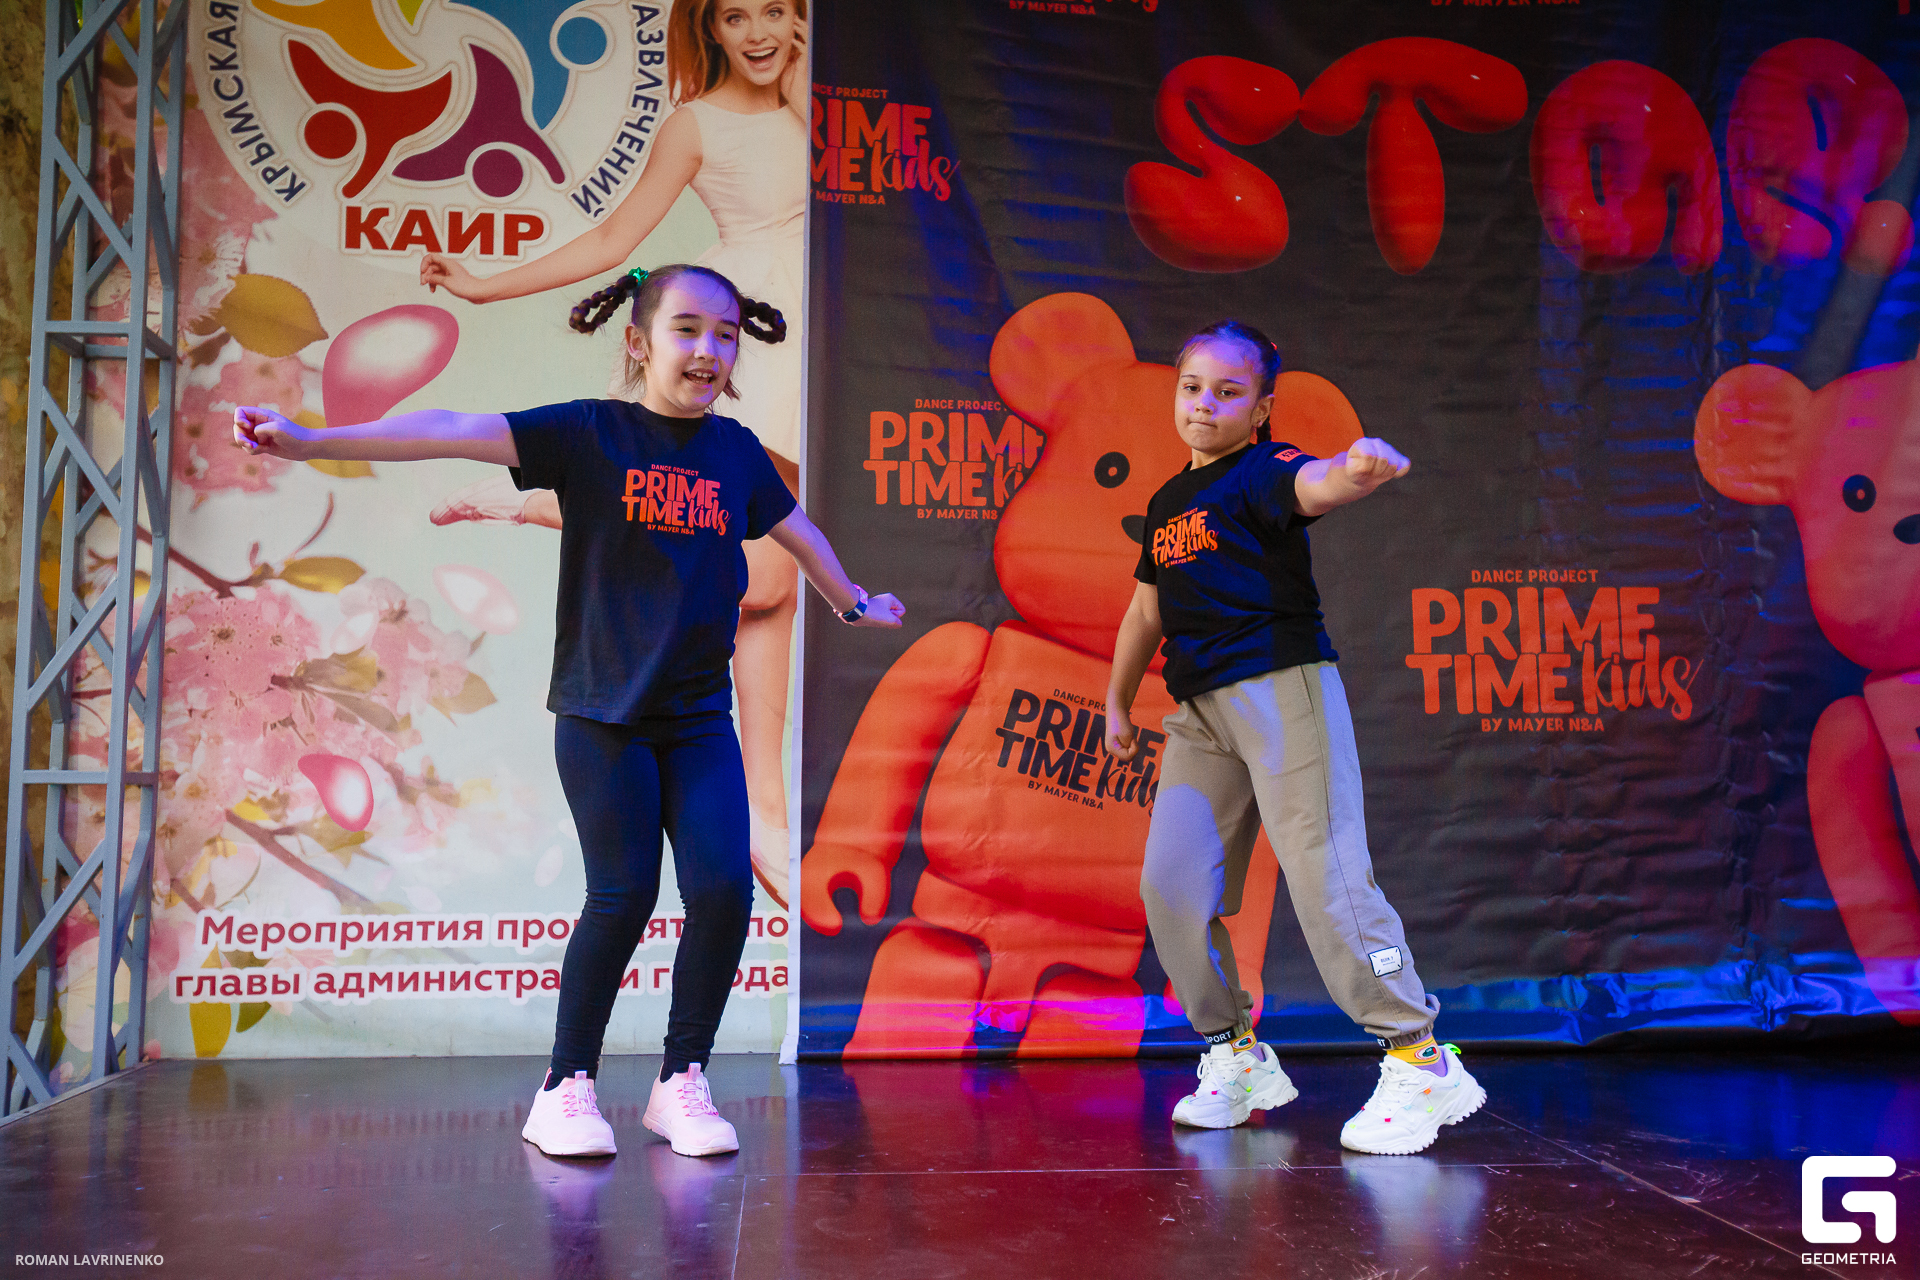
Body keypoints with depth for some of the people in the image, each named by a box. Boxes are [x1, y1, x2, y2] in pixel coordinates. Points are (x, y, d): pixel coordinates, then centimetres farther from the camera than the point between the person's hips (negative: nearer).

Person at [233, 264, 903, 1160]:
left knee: (723, 890, -8)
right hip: (602, 712, -3)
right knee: (624, 894, -7)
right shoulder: (588, 433, -4)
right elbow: (455, 434, -15)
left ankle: (681, 1081, 12)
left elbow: (797, 533, 26)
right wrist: (313, 440, -24)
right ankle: (566, 1085, 14)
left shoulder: (735, 451, 8)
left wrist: (856, 606, 41)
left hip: (700, 716, 4)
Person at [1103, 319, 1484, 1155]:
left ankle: (1421, 1062, 2)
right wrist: (1117, 704, 34)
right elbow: (1147, 613, 28)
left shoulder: (1264, 469, -4)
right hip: (1200, 711, 7)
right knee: (1170, 883, 2)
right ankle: (1237, 1057, 19)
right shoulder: (1166, 504, 19)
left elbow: (1315, 487, -29)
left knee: (1324, 878, -11)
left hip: (1281, 689, -7)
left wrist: (1361, 467, -52)